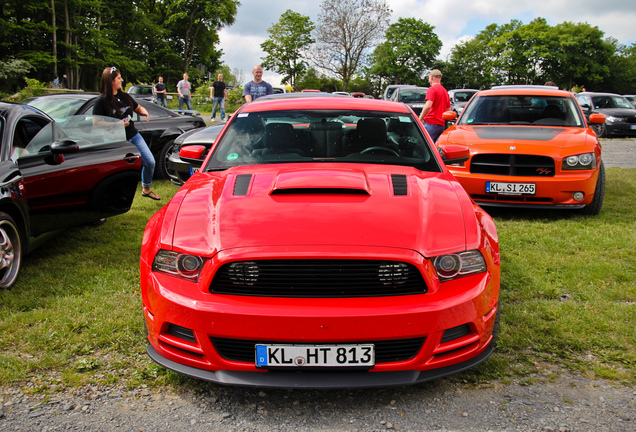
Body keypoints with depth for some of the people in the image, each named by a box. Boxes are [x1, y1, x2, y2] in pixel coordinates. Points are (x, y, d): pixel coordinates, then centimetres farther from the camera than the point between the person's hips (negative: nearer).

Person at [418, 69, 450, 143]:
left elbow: (428, 106, -20)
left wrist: (420, 119, -12)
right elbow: (449, 110, 22)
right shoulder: (445, 91, 19)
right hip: (442, 125, 8)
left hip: (431, 123, -8)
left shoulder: (432, 89, -7)